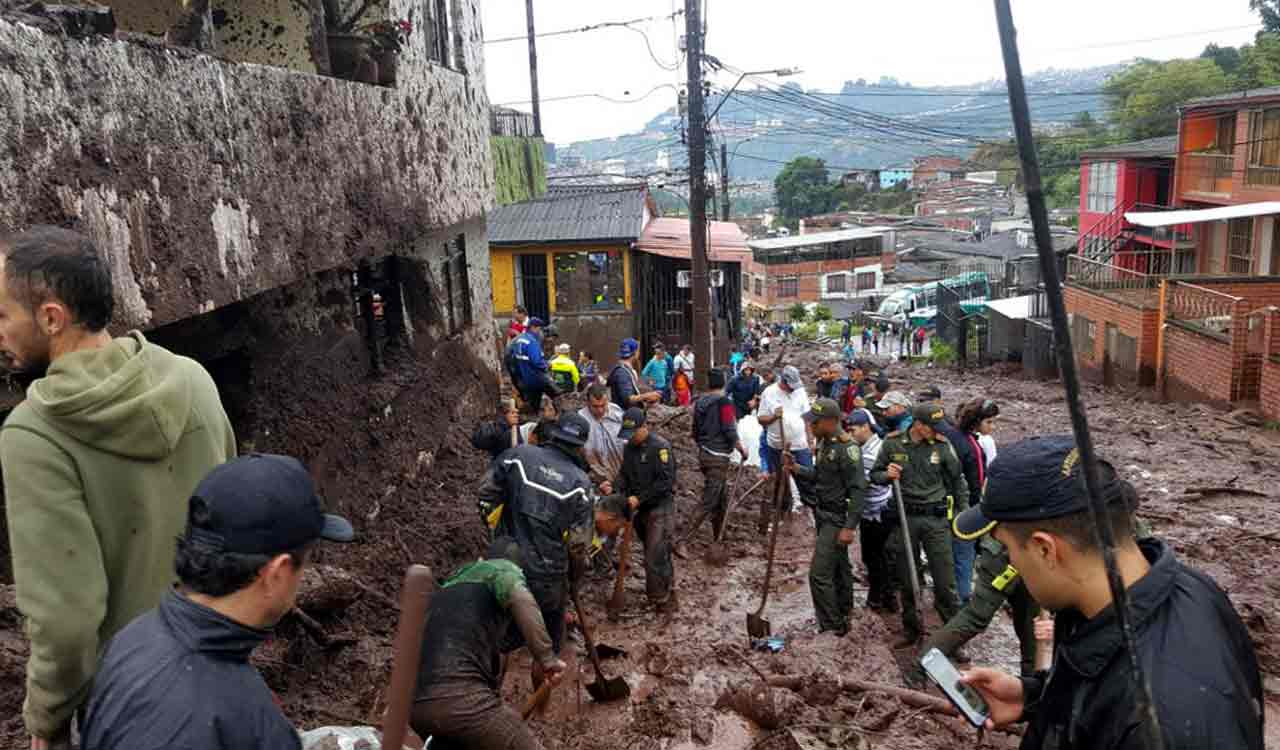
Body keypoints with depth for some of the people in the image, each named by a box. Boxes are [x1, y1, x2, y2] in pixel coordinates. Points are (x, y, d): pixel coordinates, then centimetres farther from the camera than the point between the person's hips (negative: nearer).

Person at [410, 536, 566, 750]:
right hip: (460, 695, -8)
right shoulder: (503, 569, 12)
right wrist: (547, 658, -16)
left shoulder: (450, 583, 34)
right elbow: (520, 600, -14)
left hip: (413, 702, 8)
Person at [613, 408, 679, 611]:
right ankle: (665, 594, 29)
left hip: (660, 508, -7)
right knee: (652, 553, 16)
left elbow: (665, 481, -20)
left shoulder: (660, 446, -16)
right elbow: (624, 474, 12)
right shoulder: (630, 447, 8)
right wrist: (616, 490, -8)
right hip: (641, 509, 8)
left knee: (655, 557, -8)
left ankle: (661, 599, 5)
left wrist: (639, 498, -21)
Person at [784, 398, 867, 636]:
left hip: (837, 518, -9)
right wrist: (796, 468, 0)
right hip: (824, 515, 9)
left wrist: (849, 527, -23)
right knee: (839, 569, 20)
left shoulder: (847, 448, -21)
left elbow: (858, 489, -22)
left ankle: (831, 628, 1)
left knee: (819, 574, -10)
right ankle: (842, 621, 34)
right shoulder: (825, 442, 8)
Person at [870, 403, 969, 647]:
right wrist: (886, 475, -13)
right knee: (907, 580, 13)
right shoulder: (892, 444, -4)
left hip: (936, 519, -1)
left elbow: (957, 480, 8)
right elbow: (875, 474, 8)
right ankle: (911, 629, 30)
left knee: (945, 581, -2)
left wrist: (964, 511, 6)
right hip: (905, 517, 1)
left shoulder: (942, 446, -4)